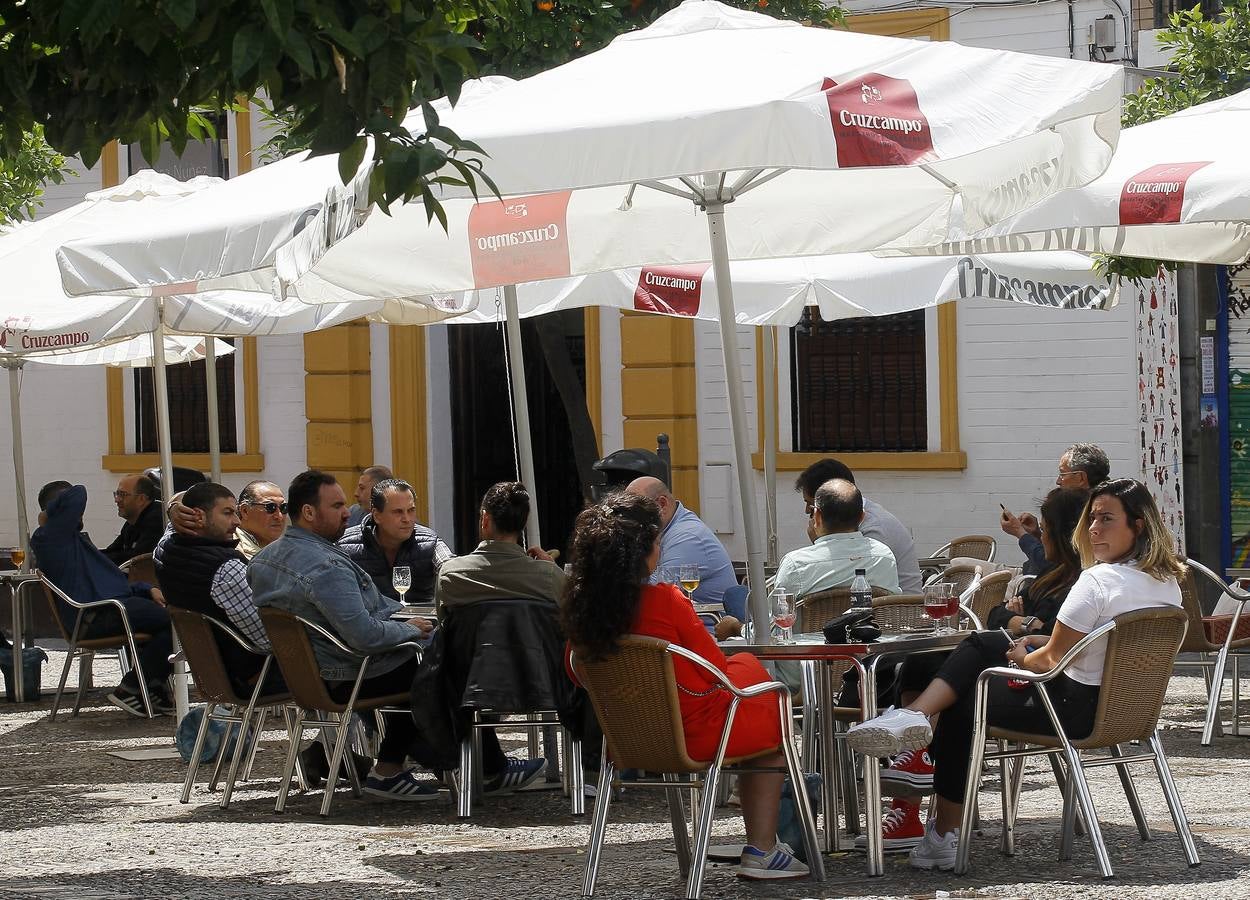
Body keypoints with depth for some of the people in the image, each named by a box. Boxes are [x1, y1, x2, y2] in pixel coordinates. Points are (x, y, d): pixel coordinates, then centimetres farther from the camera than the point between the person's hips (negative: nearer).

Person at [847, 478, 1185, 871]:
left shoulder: (1098, 581, -25)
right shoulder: (1168, 581, 3)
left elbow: (1052, 659, -18)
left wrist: (1023, 657, 4)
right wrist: (1041, 641, 13)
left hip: (1077, 707, -9)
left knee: (963, 703, 15)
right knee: (982, 643, 19)